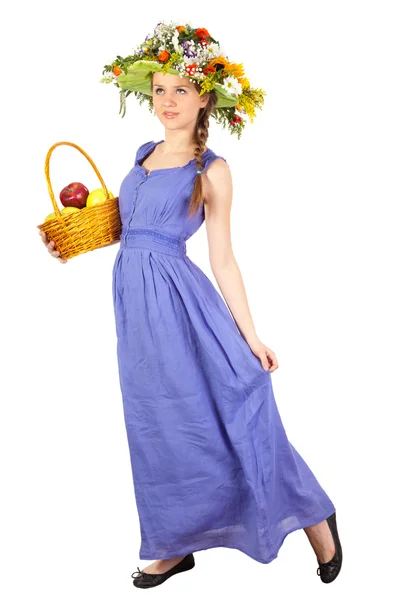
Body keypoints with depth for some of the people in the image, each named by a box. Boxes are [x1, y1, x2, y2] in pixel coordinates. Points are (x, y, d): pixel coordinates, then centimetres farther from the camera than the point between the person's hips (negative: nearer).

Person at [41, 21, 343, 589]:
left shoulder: (212, 170, -4)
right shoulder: (145, 154, 14)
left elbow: (222, 259, -4)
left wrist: (250, 337, -7)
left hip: (178, 300, -6)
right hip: (134, 300, 6)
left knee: (225, 417, -3)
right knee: (159, 426, 14)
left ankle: (314, 518, 19)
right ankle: (174, 545, 30)